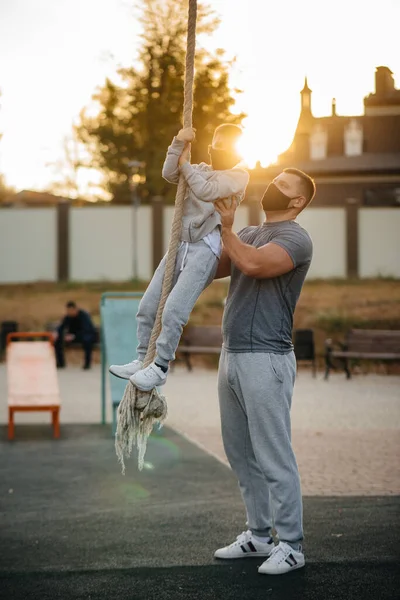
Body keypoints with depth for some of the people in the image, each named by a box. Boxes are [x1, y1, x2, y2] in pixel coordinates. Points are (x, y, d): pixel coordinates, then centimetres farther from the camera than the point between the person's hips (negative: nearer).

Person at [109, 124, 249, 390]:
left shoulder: (239, 176, 2)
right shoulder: (202, 169, 22)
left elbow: (207, 191, -13)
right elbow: (169, 174, 8)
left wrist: (186, 165, 1)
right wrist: (179, 143, -2)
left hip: (206, 248, -7)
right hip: (180, 245, 7)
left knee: (174, 310, -20)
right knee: (148, 307, 5)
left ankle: (160, 368, -11)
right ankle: (143, 360, 17)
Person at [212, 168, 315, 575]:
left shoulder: (295, 238, -9)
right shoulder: (248, 234, 18)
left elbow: (253, 264, -26)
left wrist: (227, 228, -14)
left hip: (265, 360, -9)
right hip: (231, 355, 9)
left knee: (274, 458, -5)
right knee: (241, 454, 13)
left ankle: (290, 546, 3)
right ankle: (259, 535, 24)